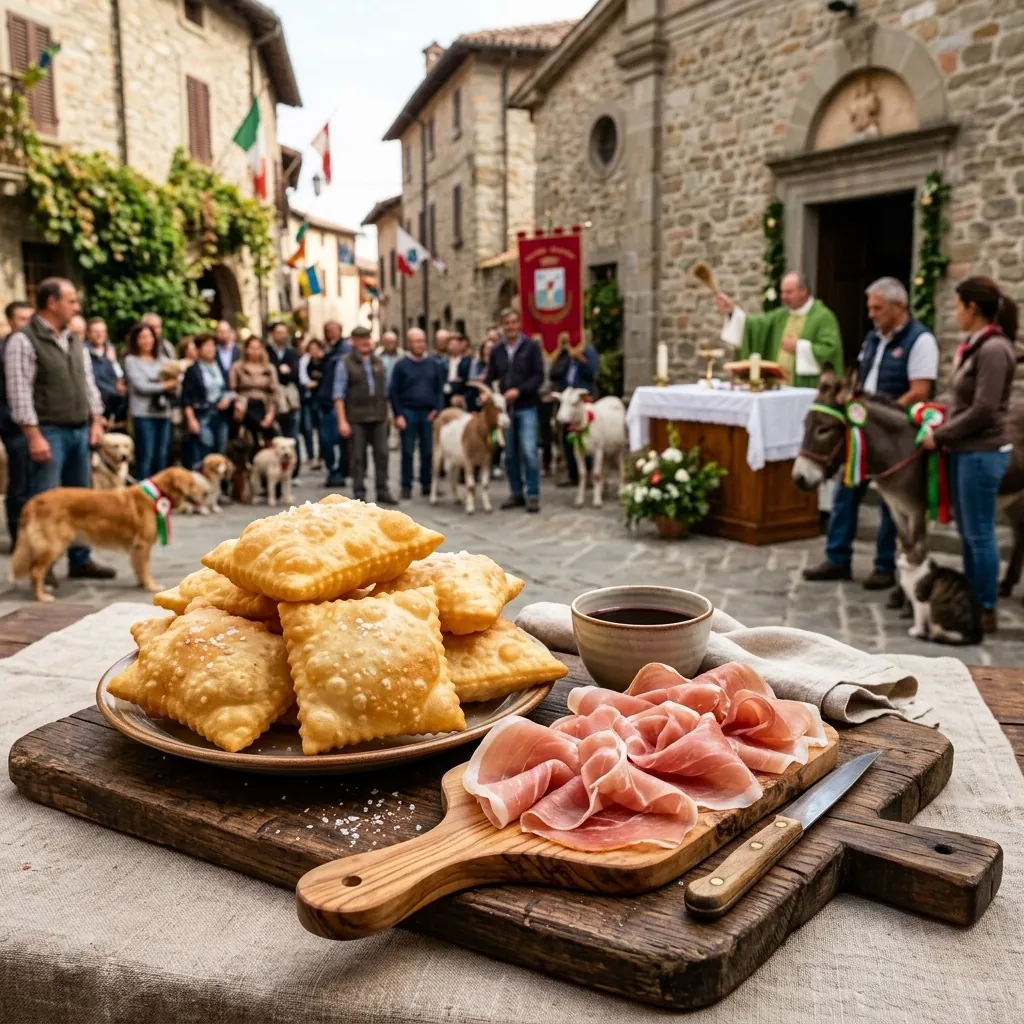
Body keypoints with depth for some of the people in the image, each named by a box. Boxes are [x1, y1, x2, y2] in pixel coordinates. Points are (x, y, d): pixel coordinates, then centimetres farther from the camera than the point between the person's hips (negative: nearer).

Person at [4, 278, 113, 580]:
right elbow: (19, 393, -15)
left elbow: (89, 384, 18)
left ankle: (80, 560, 21)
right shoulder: (23, 340, -9)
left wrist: (96, 421, 10)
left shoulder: (74, 342, 14)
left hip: (79, 430, 8)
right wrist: (34, 435, -19)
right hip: (49, 431, -7)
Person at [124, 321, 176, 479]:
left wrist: (173, 385, -12)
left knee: (162, 456, 8)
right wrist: (165, 385, -3)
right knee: (145, 456, -5)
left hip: (163, 412, 5)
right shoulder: (131, 360, 0)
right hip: (143, 414, -5)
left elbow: (174, 384, 11)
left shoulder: (161, 360, 15)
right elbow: (140, 385, -9)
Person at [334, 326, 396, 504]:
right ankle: (359, 494, 8)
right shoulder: (345, 363, -2)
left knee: (382, 453, 2)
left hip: (378, 417, 4)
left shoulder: (378, 362, 13)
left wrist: (386, 414, 11)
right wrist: (342, 421, -12)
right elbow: (339, 394, -6)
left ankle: (382, 491, 10)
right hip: (356, 418, -4)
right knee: (358, 456, 1)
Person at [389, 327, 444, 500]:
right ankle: (406, 486, 8)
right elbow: (394, 392, 0)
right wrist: (398, 415, -7)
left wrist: (437, 410, -5)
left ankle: (426, 484, 14)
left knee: (428, 451, 4)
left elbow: (439, 389, 8)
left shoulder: (434, 364, 8)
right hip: (408, 412, -2)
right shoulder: (401, 365, 1)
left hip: (429, 414, 2)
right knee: (408, 451, 2)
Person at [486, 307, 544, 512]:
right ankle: (516, 493, 18)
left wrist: (519, 391, -18)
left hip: (526, 407, -4)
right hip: (504, 408, 4)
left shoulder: (531, 347, 0)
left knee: (528, 452, -10)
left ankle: (533, 495, -2)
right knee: (510, 454, 8)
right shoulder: (497, 351, 10)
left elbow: (539, 375, -7)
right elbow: (490, 378, 9)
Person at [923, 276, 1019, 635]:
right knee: (966, 532, 16)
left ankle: (986, 612, 10)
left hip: (982, 453, -10)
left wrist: (940, 436, -15)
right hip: (965, 451, 10)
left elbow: (983, 410, -21)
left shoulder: (993, 350, -18)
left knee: (979, 534, -1)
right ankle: (971, 602, 27)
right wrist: (943, 428, 6)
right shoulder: (975, 346, 11)